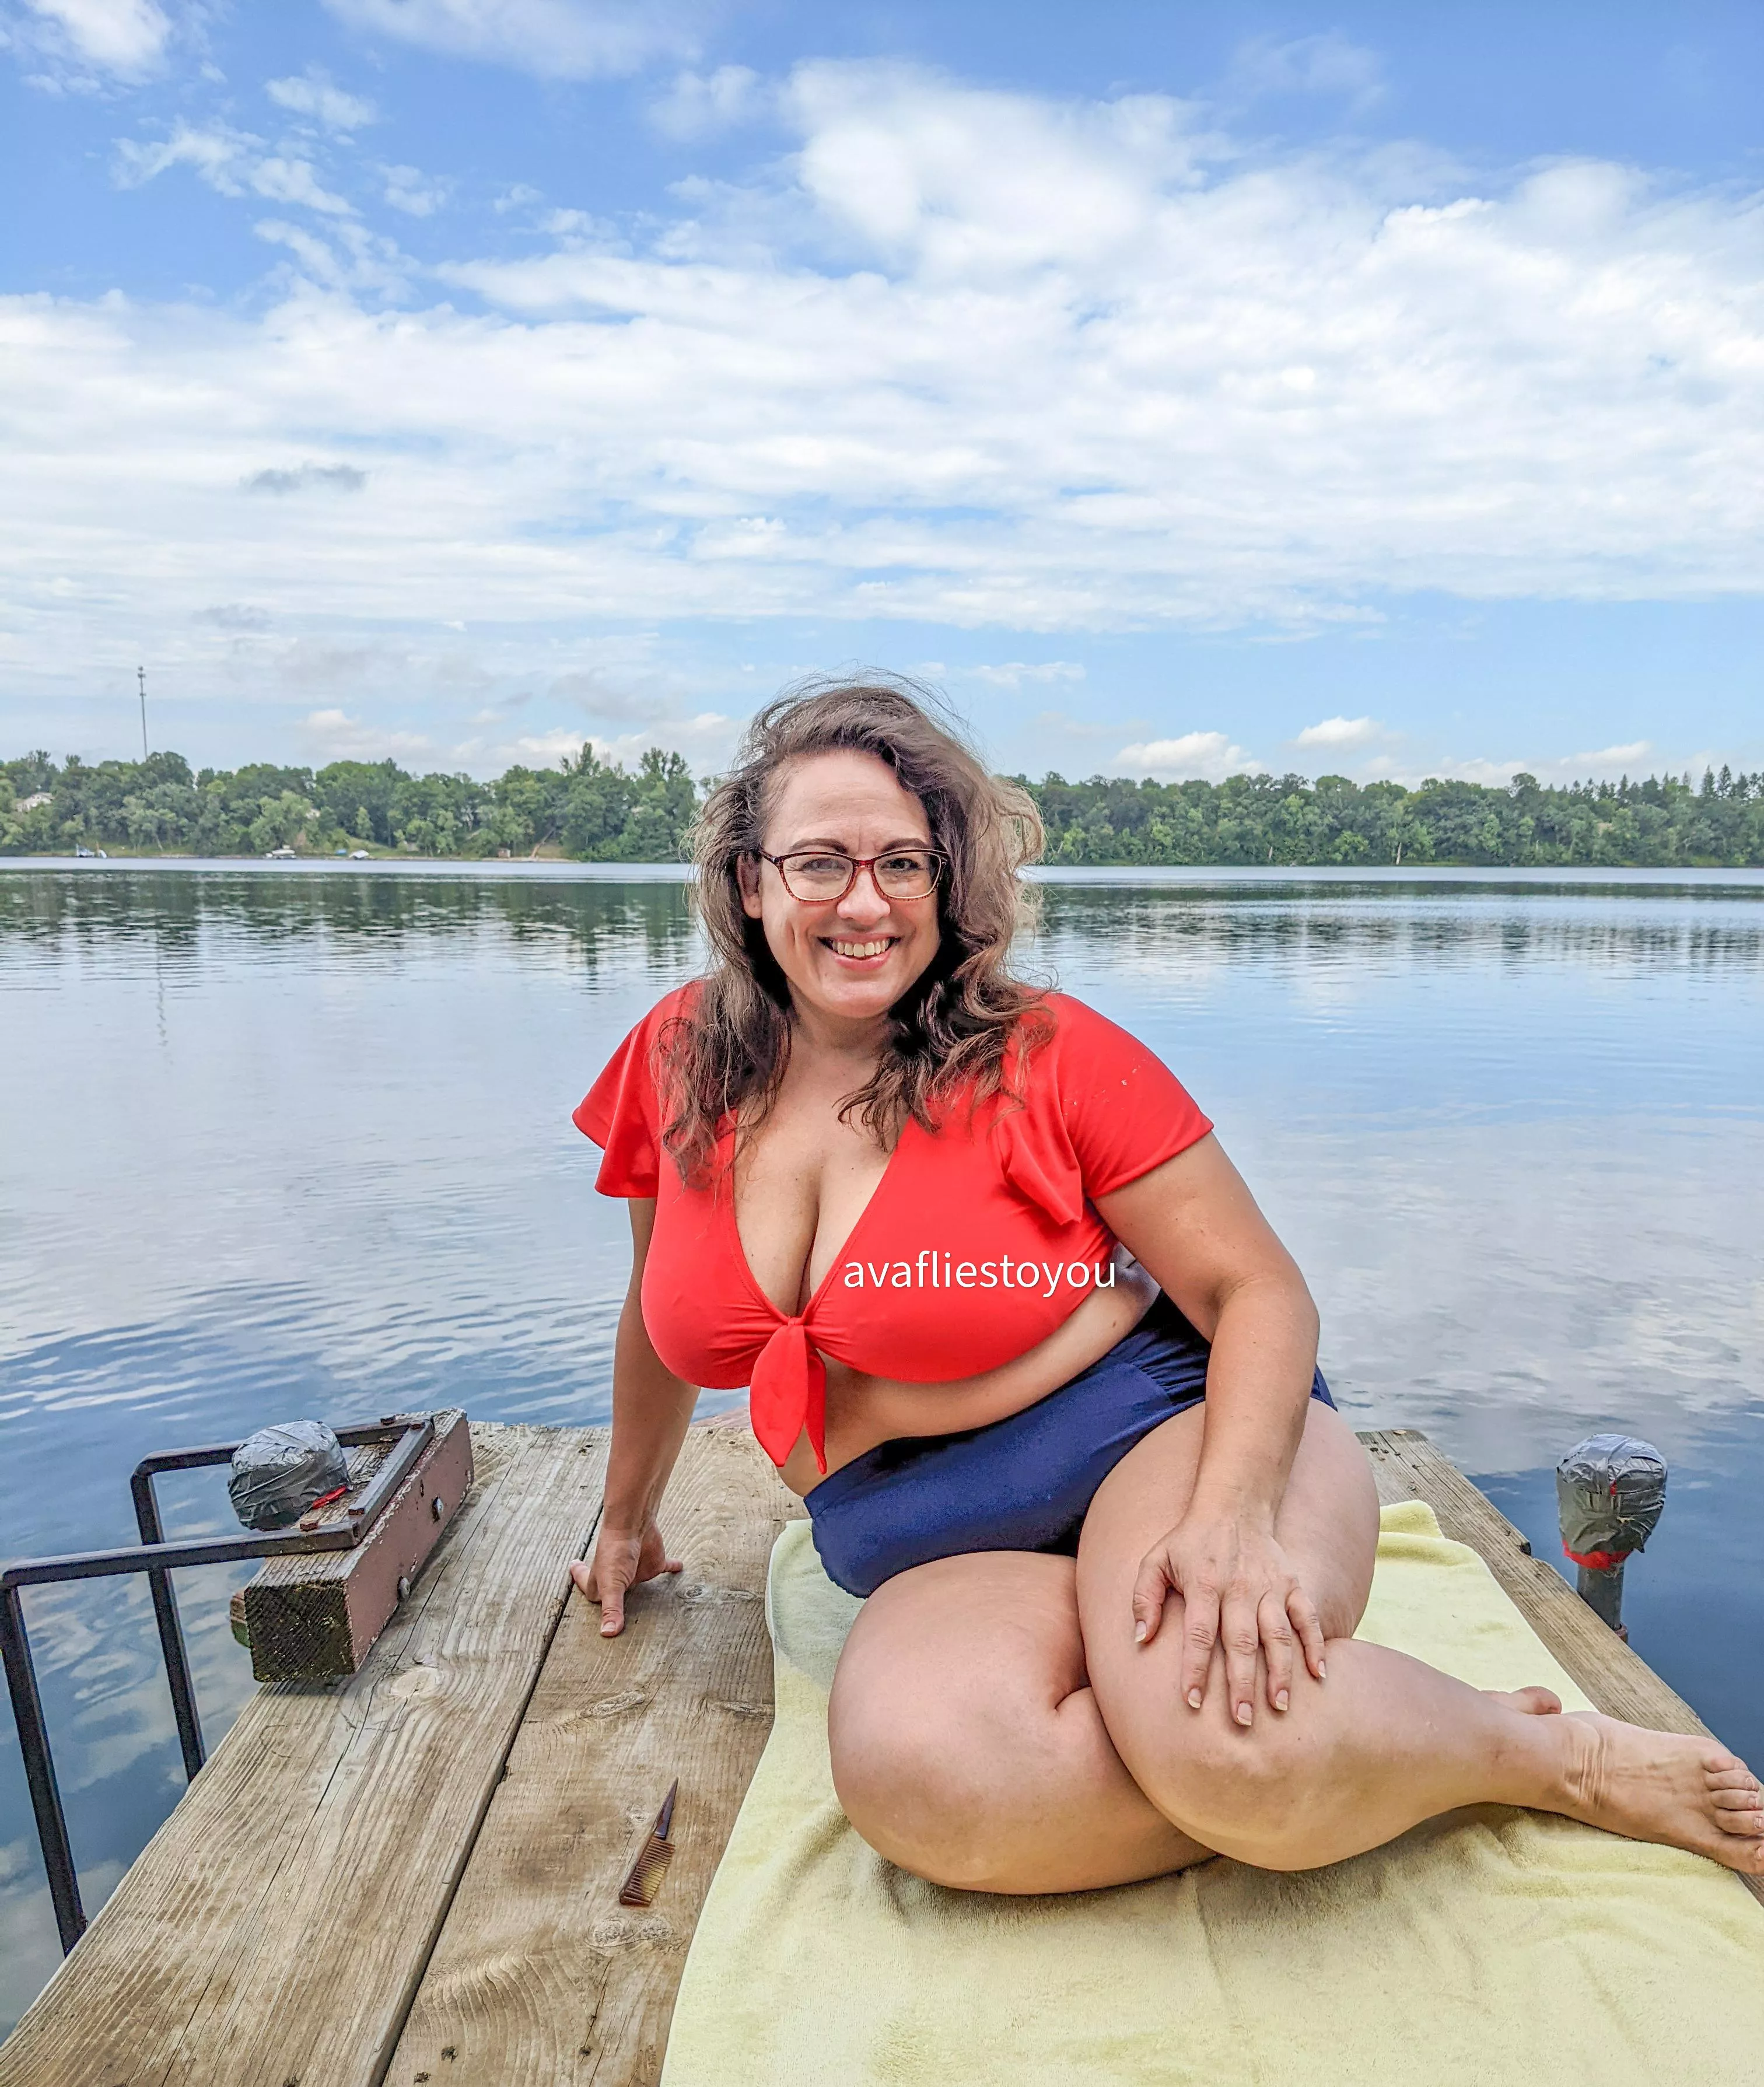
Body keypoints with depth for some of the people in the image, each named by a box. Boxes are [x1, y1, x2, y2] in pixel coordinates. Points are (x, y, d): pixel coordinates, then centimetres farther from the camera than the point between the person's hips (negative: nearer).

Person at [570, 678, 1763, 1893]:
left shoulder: (1048, 1055, -9)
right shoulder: (683, 1062, 1)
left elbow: (1262, 1293, -9)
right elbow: (668, 1314, 17)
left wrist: (1229, 1517, -28)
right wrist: (628, 1516, 28)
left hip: (1159, 1427, -2)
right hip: (947, 1557, 3)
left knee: (1228, 1736, -35)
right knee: (917, 1777, -32)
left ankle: (1558, 1756, -3)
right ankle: (1315, 1788, -9)